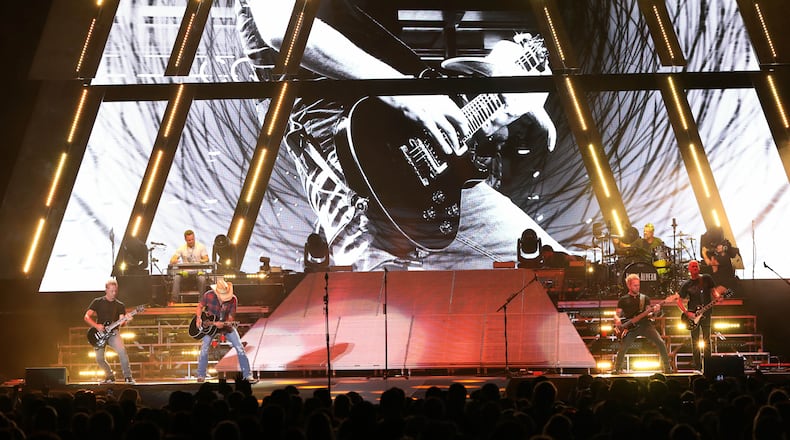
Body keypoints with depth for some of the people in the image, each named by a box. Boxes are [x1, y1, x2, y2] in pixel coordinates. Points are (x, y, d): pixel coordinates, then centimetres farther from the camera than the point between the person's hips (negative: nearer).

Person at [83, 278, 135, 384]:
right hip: (99, 333, 0)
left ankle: (128, 377, -17)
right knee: (99, 359, -8)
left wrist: (126, 319, -23)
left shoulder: (119, 305, 9)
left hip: (112, 332, 0)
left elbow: (121, 322, 0)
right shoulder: (98, 302, 5)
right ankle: (110, 376, 19)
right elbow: (86, 317, 1)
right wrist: (96, 326, -14)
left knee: (122, 350, -26)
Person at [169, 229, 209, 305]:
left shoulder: (201, 246, 3)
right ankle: (173, 300, -28)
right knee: (176, 277, -29)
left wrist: (203, 260, -28)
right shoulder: (181, 248, 5)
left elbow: (206, 259, -2)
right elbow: (173, 259, -1)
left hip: (198, 270, -1)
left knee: (202, 278, -35)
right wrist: (173, 261, -28)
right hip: (185, 271, 2)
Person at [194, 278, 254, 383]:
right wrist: (198, 318, -18)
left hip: (226, 325, 0)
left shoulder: (233, 300, -21)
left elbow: (230, 319, -16)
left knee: (240, 348, -8)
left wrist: (222, 324, -34)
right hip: (209, 324, 0)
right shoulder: (209, 295, -20)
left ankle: (247, 375, -1)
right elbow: (200, 307, -3)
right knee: (204, 348, -14)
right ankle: (201, 376, 2)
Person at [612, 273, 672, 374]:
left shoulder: (645, 298, 15)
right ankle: (617, 369, 3)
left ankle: (667, 368, -4)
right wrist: (617, 320, -14)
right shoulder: (623, 300, 12)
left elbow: (648, 314, 7)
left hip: (645, 324, 1)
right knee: (623, 348, -17)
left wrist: (655, 312, -15)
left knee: (660, 343, -14)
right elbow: (617, 314, 9)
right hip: (630, 327, -1)